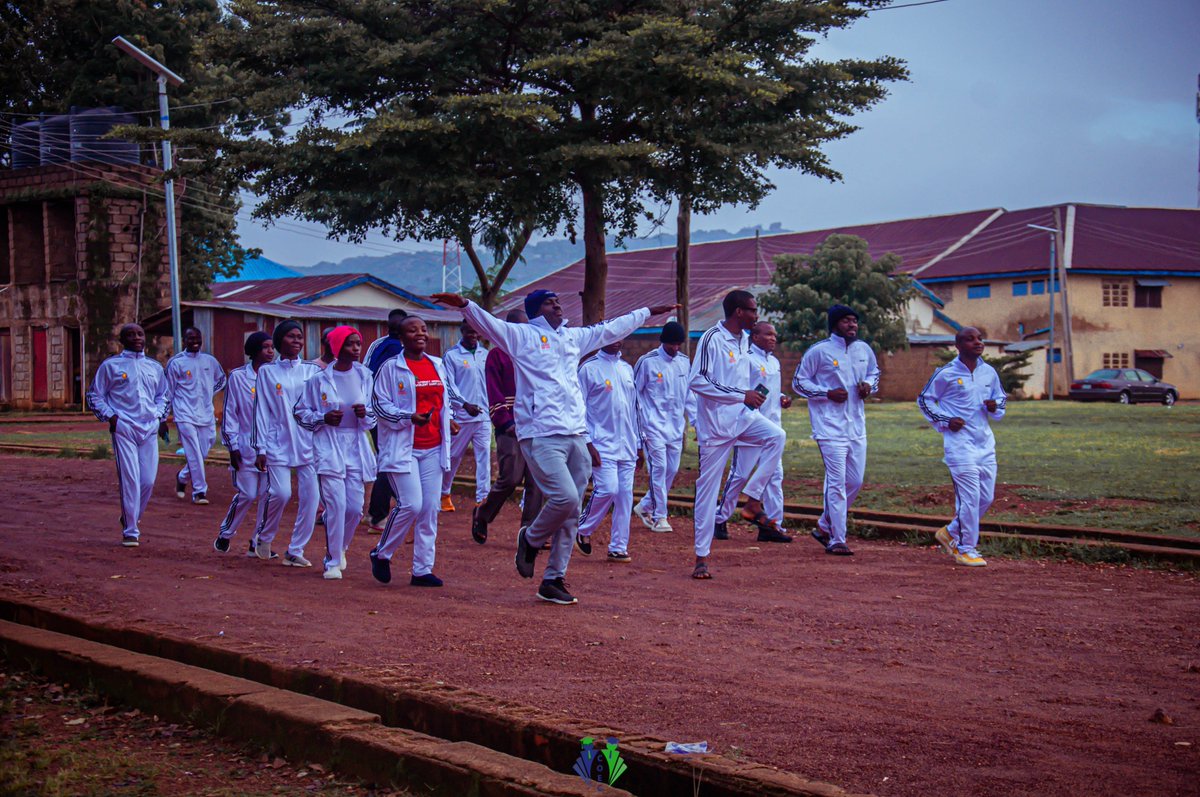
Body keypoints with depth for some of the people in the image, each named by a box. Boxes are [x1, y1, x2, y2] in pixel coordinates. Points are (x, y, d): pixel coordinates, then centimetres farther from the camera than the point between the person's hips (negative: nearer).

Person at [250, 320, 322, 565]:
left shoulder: (312, 370, 9)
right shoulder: (267, 371, 4)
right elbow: (261, 411, 3)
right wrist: (260, 448, -2)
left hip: (309, 442, 2)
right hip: (278, 442, -2)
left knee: (310, 496, -4)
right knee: (280, 493, -13)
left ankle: (295, 550, 9)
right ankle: (263, 536, 15)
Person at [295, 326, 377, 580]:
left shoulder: (364, 376, 6)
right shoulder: (319, 379, -4)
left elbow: (374, 416, 14)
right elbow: (301, 412, 3)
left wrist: (365, 414, -9)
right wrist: (323, 419, -13)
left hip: (356, 448, 4)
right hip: (329, 447, -4)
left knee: (355, 507, 2)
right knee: (336, 505, -11)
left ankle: (340, 547, 31)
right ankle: (333, 561, 3)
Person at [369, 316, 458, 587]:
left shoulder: (438, 365, 13)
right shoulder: (391, 368, -5)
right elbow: (380, 404, -8)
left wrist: (448, 419, 6)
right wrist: (409, 417, -21)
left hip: (433, 448, 6)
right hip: (403, 447, -6)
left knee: (430, 509, 3)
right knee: (410, 505, -14)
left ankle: (422, 569, 10)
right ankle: (381, 554, 10)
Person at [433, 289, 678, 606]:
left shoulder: (574, 337, 20)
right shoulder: (522, 336, 1)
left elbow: (613, 328, 33)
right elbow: (488, 323, -15)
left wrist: (648, 312, 41)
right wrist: (465, 305, -33)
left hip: (575, 436, 7)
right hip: (542, 435, -7)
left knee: (571, 514, 6)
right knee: (565, 497, -22)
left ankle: (553, 580, 16)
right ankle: (530, 539, 8)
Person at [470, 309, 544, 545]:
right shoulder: (497, 355, 2)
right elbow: (494, 394, -5)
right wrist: (506, 422, -14)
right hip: (510, 428, -5)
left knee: (536, 482, 0)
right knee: (510, 478, -12)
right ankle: (481, 515, 13)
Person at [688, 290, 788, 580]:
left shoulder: (745, 339, 10)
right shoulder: (712, 339, -15)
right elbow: (697, 382, -22)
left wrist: (751, 397, 5)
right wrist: (742, 395, -21)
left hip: (742, 415, 6)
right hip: (715, 423, -6)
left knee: (776, 436, -22)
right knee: (708, 488, -1)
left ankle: (753, 504, -13)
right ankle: (701, 557, 7)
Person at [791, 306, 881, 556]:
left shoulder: (864, 349, 9)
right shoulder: (819, 351, -8)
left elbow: (874, 373, 26)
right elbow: (798, 382, -2)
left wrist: (869, 385, 2)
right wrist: (827, 393, -14)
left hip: (857, 427, 7)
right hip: (830, 428, -6)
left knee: (855, 481, 9)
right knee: (837, 484, -8)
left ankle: (825, 527, 26)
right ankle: (837, 540, -2)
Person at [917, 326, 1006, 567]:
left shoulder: (989, 372, 9)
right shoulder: (946, 374, -6)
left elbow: (1001, 397, 23)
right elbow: (924, 399, 2)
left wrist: (995, 406, 0)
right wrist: (945, 421, -9)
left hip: (985, 441, 6)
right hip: (960, 442, -6)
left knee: (986, 497, 8)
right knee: (969, 496, -9)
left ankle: (951, 533, 27)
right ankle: (966, 549, 2)